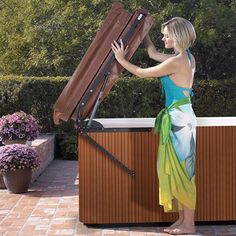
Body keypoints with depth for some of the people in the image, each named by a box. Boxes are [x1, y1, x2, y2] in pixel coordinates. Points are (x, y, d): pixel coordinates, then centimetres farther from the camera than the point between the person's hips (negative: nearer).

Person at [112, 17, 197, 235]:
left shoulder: (176, 62, -18)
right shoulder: (186, 58, 10)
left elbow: (142, 73, -8)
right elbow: (153, 54, 25)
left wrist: (121, 60, 4)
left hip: (179, 119, -10)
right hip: (178, 117, 10)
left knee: (182, 171, -3)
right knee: (175, 170, 13)